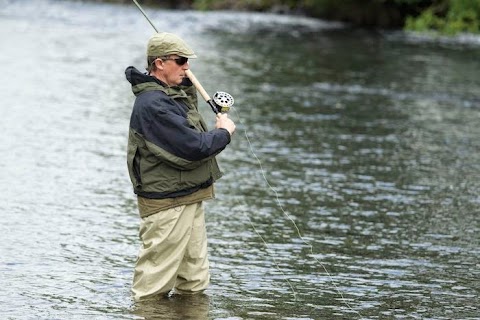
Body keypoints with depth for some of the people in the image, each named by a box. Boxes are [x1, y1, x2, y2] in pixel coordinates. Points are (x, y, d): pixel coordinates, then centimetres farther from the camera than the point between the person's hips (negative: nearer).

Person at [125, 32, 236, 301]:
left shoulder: (175, 93, 12)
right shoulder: (152, 104, -20)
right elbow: (193, 148, -25)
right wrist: (224, 132, -5)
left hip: (190, 201, 10)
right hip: (168, 205, -10)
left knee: (195, 284, 14)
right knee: (154, 289, -3)